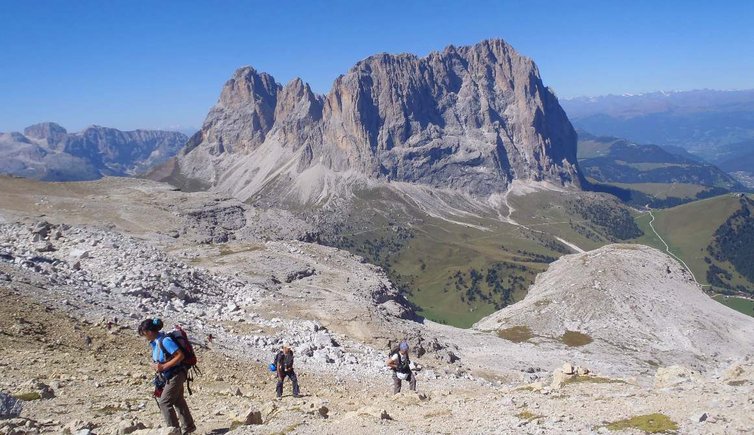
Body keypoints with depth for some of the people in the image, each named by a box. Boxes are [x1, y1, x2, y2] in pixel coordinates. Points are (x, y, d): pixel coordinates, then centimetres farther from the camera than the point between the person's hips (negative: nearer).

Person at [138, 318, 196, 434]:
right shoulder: (155, 342, 3)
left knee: (164, 402, -8)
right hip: (168, 377, 9)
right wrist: (155, 365, -3)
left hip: (175, 376, -9)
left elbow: (180, 355, -26)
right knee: (178, 401, 19)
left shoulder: (165, 341, -24)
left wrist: (164, 366, -25)